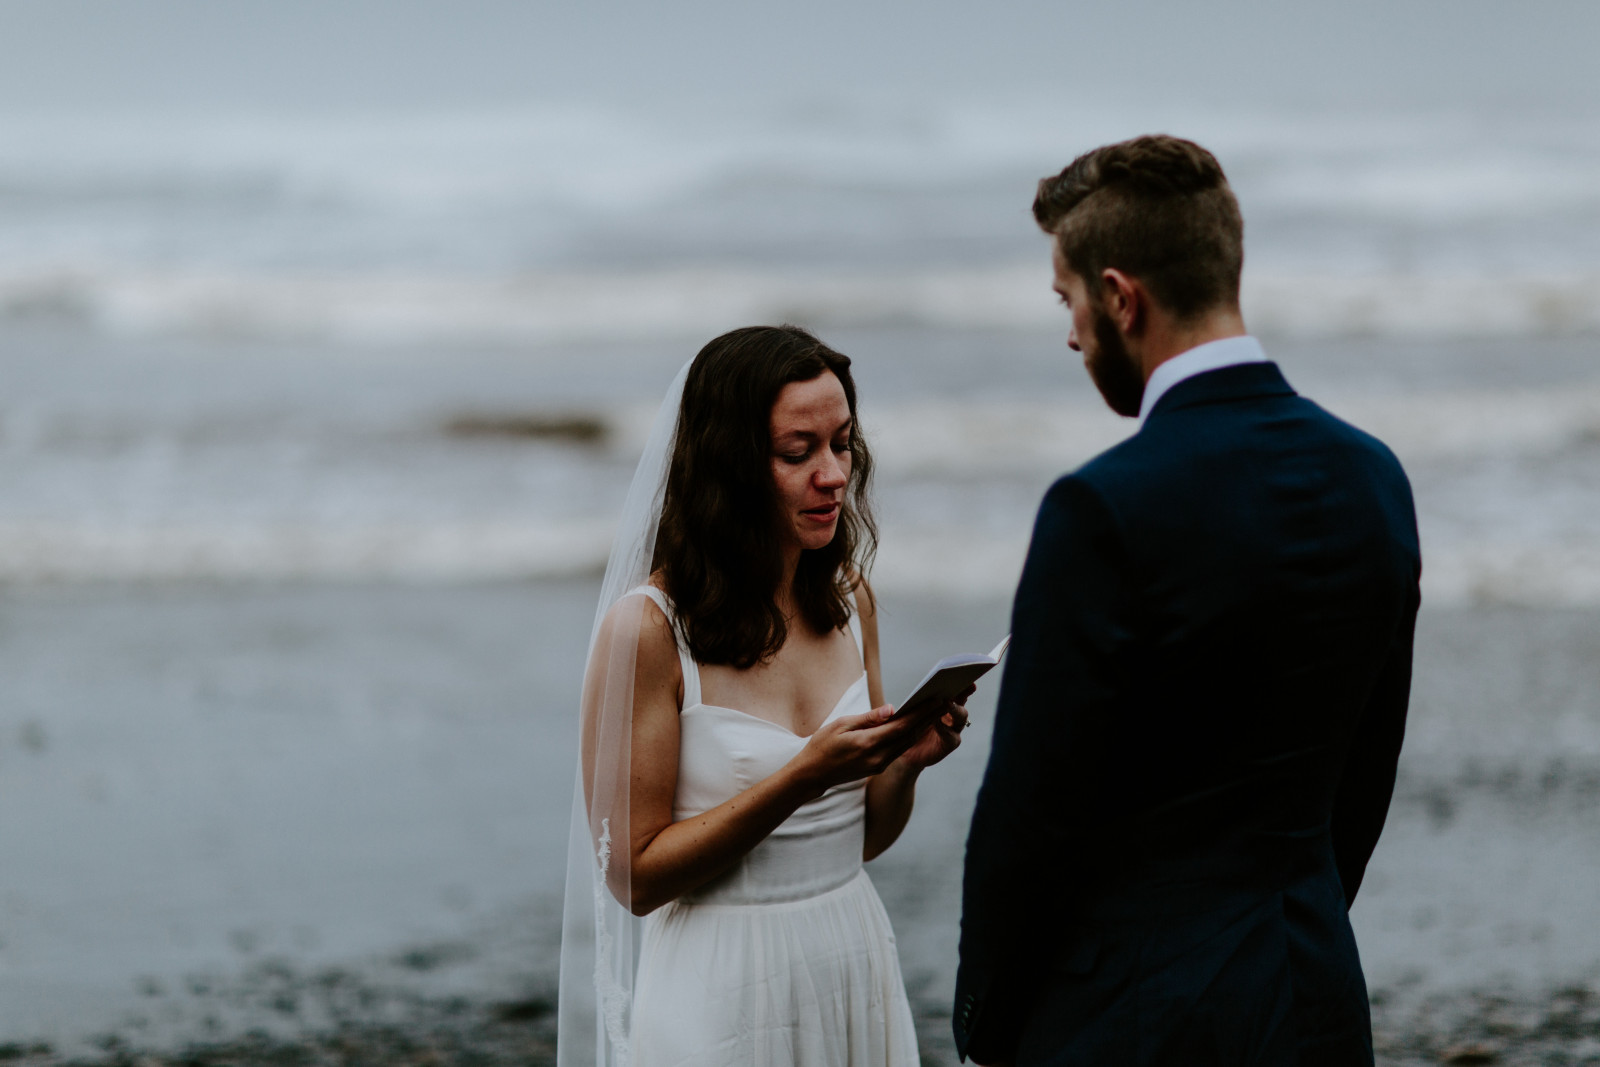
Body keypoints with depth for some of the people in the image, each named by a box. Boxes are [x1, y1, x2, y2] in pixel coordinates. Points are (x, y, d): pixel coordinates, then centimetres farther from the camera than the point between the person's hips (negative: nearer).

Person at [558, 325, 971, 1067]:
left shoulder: (847, 602, 5)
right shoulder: (649, 628, -14)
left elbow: (866, 836, 12)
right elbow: (635, 873, -14)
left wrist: (904, 762, -9)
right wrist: (801, 779, -22)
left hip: (856, 974, 6)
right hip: (725, 1000, -5)